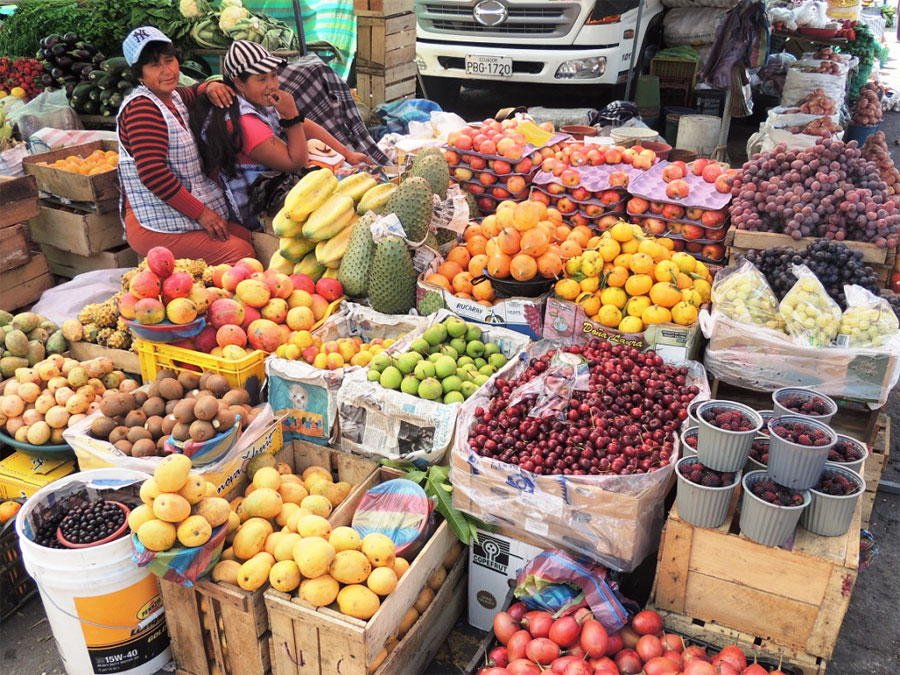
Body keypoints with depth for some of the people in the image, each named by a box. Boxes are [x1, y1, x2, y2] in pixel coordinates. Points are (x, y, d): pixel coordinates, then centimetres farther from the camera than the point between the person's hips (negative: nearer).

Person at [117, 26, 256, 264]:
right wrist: (201, 213, -19)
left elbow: (193, 92, 39)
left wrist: (210, 87, 13)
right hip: (155, 226, -10)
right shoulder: (141, 108, -14)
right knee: (238, 253, -23)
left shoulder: (174, 97, 14)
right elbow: (153, 175, -23)